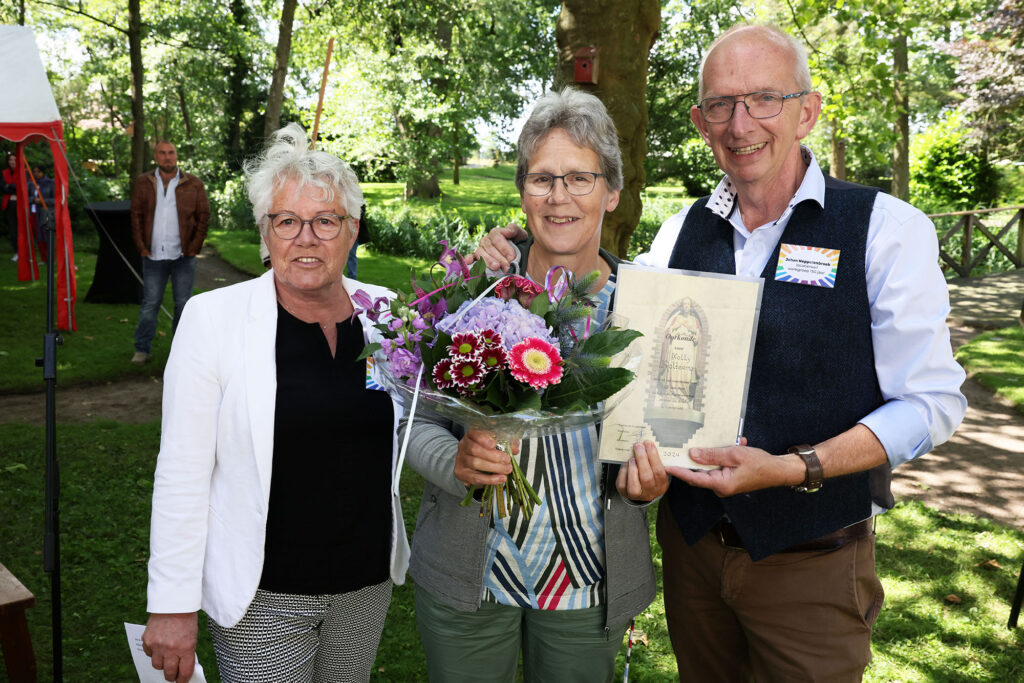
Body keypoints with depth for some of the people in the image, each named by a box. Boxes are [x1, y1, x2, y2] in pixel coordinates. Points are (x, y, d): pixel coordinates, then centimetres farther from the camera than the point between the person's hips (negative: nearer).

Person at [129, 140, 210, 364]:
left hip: (183, 256, 0)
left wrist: (194, 247, -3)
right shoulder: (143, 183, 8)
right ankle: (142, 349, 13)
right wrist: (141, 247, 0)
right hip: (153, 256, 1)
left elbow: (203, 217, 4)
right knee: (149, 303, 4)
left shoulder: (193, 184, 4)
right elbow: (136, 216, 8)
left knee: (183, 303, 6)